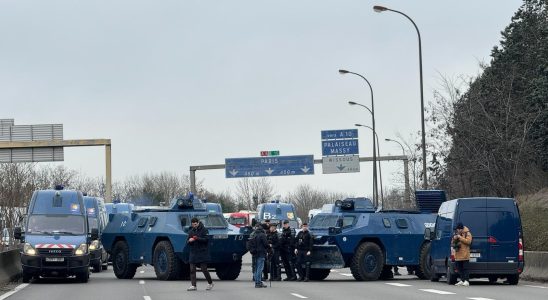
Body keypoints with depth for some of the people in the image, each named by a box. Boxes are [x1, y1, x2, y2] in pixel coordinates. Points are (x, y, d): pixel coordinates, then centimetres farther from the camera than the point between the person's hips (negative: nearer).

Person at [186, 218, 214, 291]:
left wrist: (197, 238, -25)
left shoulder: (204, 230, -4)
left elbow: (206, 239, -14)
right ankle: (193, 286, -1)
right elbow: (187, 241, 12)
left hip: (202, 253, -5)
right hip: (193, 253, 5)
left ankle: (210, 283, 14)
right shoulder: (191, 231, 12)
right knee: (192, 270, -2)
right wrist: (189, 240, -12)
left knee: (204, 269, -4)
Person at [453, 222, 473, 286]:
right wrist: (454, 239, -1)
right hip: (458, 254, 7)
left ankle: (466, 281, -11)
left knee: (465, 268, -10)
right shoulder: (456, 234, 17)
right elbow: (453, 243, 21)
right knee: (459, 268, 8)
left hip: (465, 255, -7)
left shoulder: (467, 233, -3)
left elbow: (468, 241, -18)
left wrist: (460, 237, -17)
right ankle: (462, 280, 14)